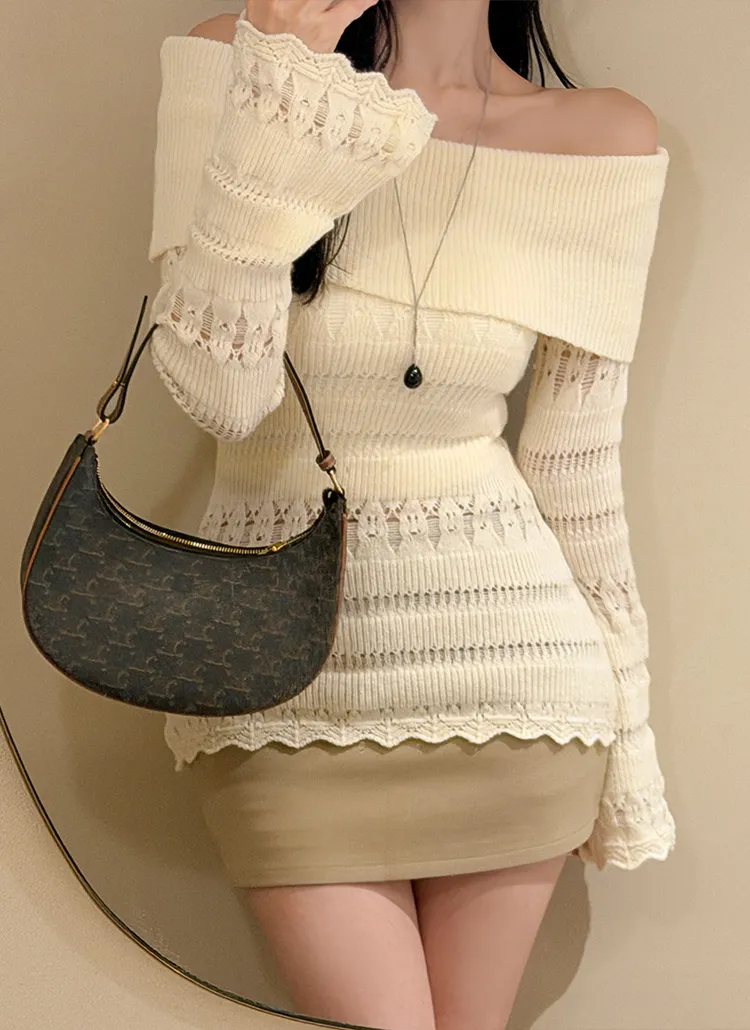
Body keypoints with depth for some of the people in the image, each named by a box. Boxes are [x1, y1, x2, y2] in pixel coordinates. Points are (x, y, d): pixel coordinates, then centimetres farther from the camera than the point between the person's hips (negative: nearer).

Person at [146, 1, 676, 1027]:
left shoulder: (605, 139, -3)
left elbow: (575, 458, 3)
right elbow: (217, 393, -17)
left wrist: (626, 720, 7)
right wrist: (277, 96, -23)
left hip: (505, 663, 2)